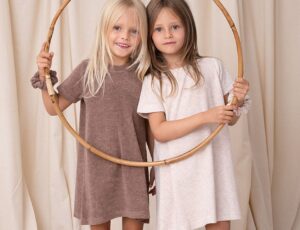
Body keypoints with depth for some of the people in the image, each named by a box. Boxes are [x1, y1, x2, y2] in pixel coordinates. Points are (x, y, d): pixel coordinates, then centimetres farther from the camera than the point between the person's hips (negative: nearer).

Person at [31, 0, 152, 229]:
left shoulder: (144, 74, -2)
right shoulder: (88, 70, -6)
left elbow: (150, 125, 6)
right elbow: (54, 107, 2)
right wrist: (44, 76, -13)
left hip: (133, 166, 1)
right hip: (97, 165, -1)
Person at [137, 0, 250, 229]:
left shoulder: (213, 67, 1)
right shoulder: (152, 81, -3)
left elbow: (230, 119, 9)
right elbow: (159, 131, -13)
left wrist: (238, 100, -12)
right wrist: (205, 117, -21)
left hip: (214, 165, 1)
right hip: (176, 171, -1)